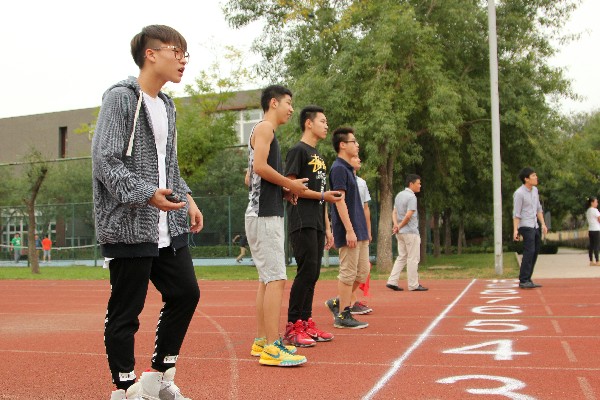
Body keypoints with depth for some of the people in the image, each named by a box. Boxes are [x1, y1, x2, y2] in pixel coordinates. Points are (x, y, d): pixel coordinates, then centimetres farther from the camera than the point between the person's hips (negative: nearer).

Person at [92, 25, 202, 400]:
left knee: (186, 292, 9)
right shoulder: (120, 98, -8)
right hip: (129, 227, -8)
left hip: (168, 227, 8)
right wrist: (147, 194, -25)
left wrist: (186, 198, 9)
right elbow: (105, 160, -16)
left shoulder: (167, 106, 17)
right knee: (126, 310, 1)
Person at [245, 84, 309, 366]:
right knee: (276, 279, -13)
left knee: (267, 279, 13)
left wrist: (284, 191, 11)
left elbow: (251, 176, 22)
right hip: (264, 215, -11)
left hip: (267, 214, 11)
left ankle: (261, 341, 19)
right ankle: (272, 348, -13)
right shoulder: (265, 127, -7)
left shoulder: (266, 131, 22)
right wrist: (290, 184, -11)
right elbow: (260, 166, -21)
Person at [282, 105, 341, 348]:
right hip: (302, 223, -9)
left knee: (313, 273, 8)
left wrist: (327, 228, 20)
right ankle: (292, 327, -6)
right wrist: (323, 195, -12)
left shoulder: (318, 155, 22)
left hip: (316, 224, 9)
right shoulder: (298, 151, -5)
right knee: (306, 272, -11)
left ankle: (306, 323, 15)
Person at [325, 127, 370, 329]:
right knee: (348, 273, -3)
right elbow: (340, 201, -18)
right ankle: (342, 316, 6)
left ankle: (337, 302, 22)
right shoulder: (339, 168, -12)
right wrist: (349, 230, -22)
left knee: (362, 272, 12)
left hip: (359, 231, 9)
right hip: (349, 231, -9)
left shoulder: (348, 169, 18)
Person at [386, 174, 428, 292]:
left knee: (401, 257, 13)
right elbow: (408, 216, -20)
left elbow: (394, 212, 11)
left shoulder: (399, 195, 13)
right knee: (413, 259, -1)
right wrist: (399, 227, -9)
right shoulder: (412, 197, -14)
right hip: (411, 232, -8)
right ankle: (413, 285, 3)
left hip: (400, 233, 8)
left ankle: (392, 281, 6)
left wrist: (396, 225, -3)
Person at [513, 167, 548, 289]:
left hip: (535, 226, 9)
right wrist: (515, 230, -19)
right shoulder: (519, 193, -12)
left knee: (535, 252, 7)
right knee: (529, 252, -16)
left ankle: (527, 280, 13)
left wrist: (543, 224, 14)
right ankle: (523, 281, -16)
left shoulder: (535, 190, 13)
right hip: (526, 226, -9)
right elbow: (516, 213, -14)